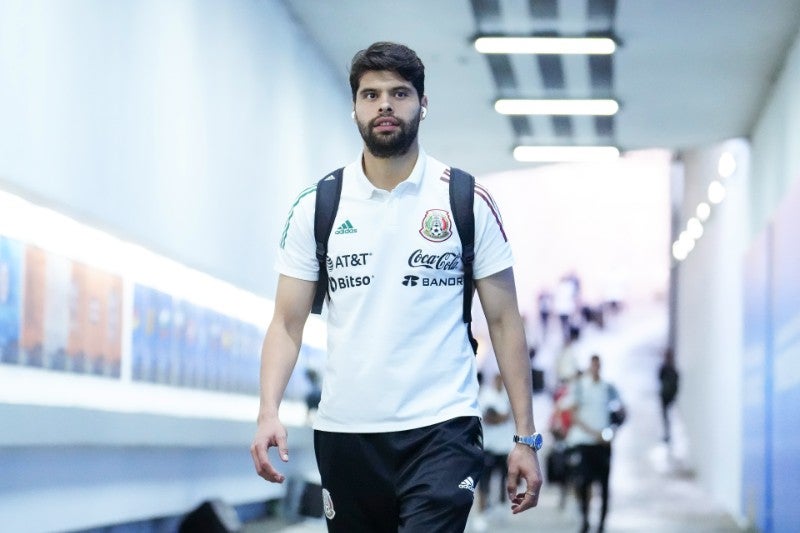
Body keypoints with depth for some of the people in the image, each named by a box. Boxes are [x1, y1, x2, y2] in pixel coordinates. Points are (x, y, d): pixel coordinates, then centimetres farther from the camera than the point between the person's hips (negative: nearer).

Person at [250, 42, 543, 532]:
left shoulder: (468, 201, 1)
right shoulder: (317, 206, 5)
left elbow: (504, 321, 3)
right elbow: (288, 322, 4)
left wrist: (526, 437, -2)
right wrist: (269, 412, -12)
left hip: (441, 431, -2)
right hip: (344, 433, 3)